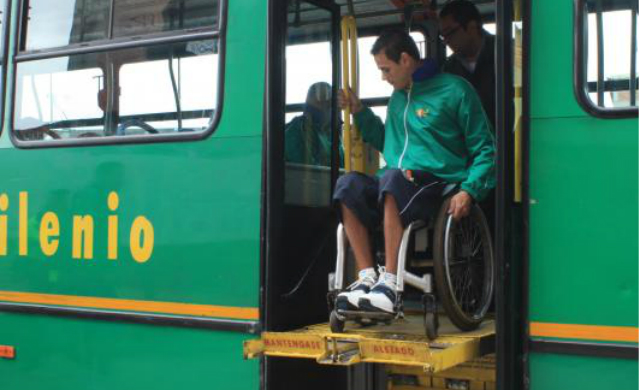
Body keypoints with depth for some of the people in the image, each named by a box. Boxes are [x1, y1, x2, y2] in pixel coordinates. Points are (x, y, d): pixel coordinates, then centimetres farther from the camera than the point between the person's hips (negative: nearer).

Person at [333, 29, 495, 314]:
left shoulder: (455, 90, 2)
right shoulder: (398, 98, 22)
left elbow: (485, 149, 0)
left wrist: (469, 190, -15)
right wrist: (360, 112, 23)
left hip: (437, 184, -6)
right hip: (396, 190, 6)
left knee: (393, 178, -37)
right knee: (348, 184, -22)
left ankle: (389, 283, -40)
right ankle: (367, 277, -27)